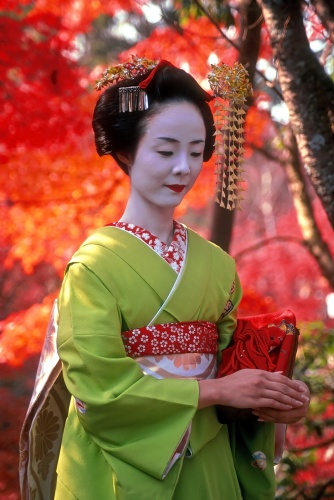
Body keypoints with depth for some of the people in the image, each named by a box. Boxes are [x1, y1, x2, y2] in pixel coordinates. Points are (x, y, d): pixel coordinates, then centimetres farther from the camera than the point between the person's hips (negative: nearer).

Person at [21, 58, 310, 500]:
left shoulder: (217, 264, 0)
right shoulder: (95, 263, -15)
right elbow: (99, 388, -19)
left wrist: (271, 400, -14)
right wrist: (218, 390, -18)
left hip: (207, 464, 4)